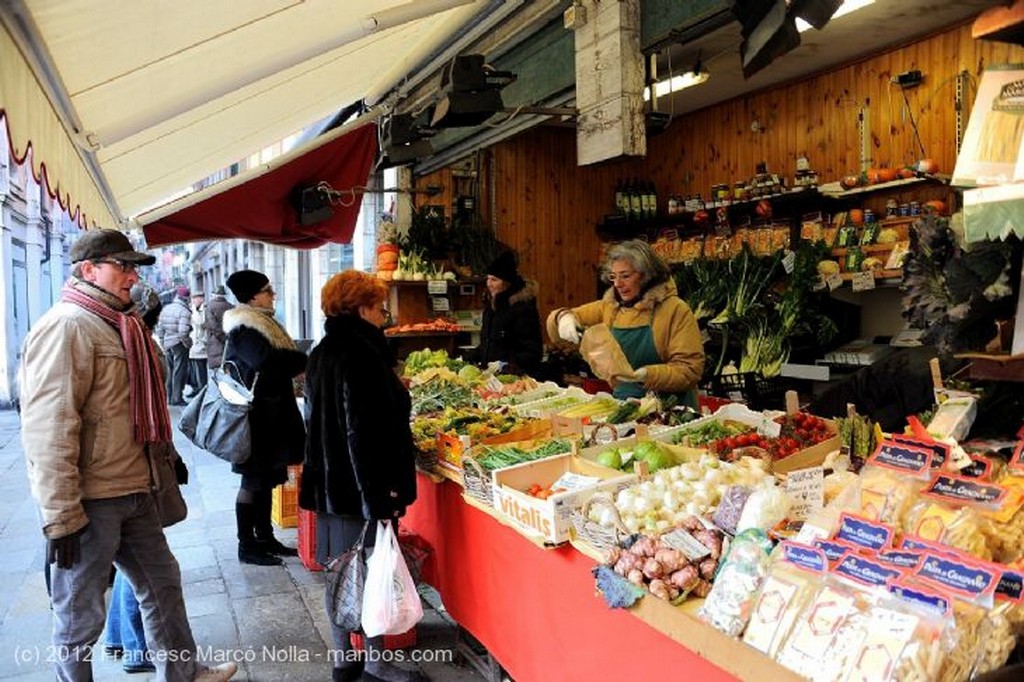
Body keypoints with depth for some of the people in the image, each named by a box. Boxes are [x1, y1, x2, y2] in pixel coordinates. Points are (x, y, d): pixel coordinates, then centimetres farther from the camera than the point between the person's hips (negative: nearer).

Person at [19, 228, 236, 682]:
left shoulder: (116, 324, 14)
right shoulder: (66, 326, -16)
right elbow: (48, 428, -22)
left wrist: (159, 465, 23)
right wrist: (60, 516, -21)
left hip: (132, 491, 10)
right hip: (89, 502, -10)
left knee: (162, 581, 20)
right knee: (80, 611, 7)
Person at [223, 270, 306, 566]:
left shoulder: (260, 323, 16)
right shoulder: (243, 330, -15)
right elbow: (268, 362, -30)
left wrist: (292, 363, -3)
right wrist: (303, 360, -18)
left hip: (271, 414, 9)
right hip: (256, 417, -9)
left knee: (266, 479, 15)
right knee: (253, 481, 1)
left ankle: (265, 538, 25)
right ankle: (246, 545, 12)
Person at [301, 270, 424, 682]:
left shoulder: (322, 353, 9)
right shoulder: (360, 354, -19)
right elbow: (366, 430, -24)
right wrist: (381, 492, -21)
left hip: (327, 481, 9)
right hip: (361, 484, -9)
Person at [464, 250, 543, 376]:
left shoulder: (523, 308, -13)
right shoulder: (490, 304, 12)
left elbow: (533, 351, -15)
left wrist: (511, 366, -26)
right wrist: (467, 358, 13)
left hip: (513, 376, -7)